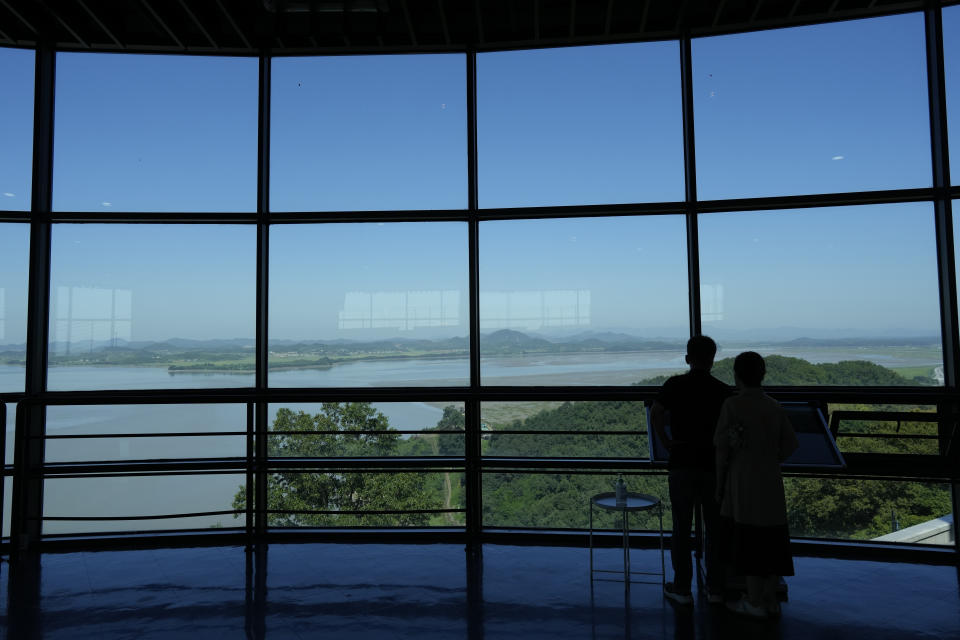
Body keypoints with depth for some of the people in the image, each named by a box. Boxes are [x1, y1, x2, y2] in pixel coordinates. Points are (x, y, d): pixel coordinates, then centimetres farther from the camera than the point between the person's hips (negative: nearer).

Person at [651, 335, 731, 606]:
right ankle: (716, 589, 19)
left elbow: (655, 414, -18)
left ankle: (682, 589, 15)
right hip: (714, 465, 1)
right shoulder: (723, 391, 0)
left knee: (681, 527, 8)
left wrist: (667, 442, -6)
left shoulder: (674, 385, -3)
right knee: (715, 528, 11)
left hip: (682, 464, -1)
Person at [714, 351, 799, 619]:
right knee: (771, 541, 13)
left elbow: (722, 450, -12)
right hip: (770, 483, 5)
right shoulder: (775, 408, 2)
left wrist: (719, 486, -2)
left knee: (748, 542, 5)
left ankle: (755, 602, 14)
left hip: (743, 484, -5)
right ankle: (771, 599, 24)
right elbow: (788, 448, 4)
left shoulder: (732, 406, -14)